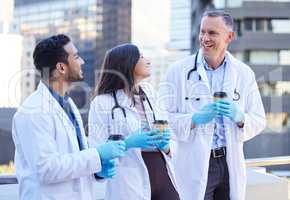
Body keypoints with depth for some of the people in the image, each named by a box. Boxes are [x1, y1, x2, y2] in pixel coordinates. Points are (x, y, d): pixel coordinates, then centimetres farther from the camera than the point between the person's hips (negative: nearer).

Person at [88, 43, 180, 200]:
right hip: (130, 185, -5)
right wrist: (128, 143, -21)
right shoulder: (103, 103, -6)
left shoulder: (149, 96, 11)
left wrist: (164, 144, -5)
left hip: (162, 176, 5)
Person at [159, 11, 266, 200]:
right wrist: (195, 119, -21)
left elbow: (259, 121, 9)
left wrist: (239, 117, -12)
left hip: (231, 164, 3)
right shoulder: (178, 71, -1)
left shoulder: (244, 73, 7)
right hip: (195, 167, -3)